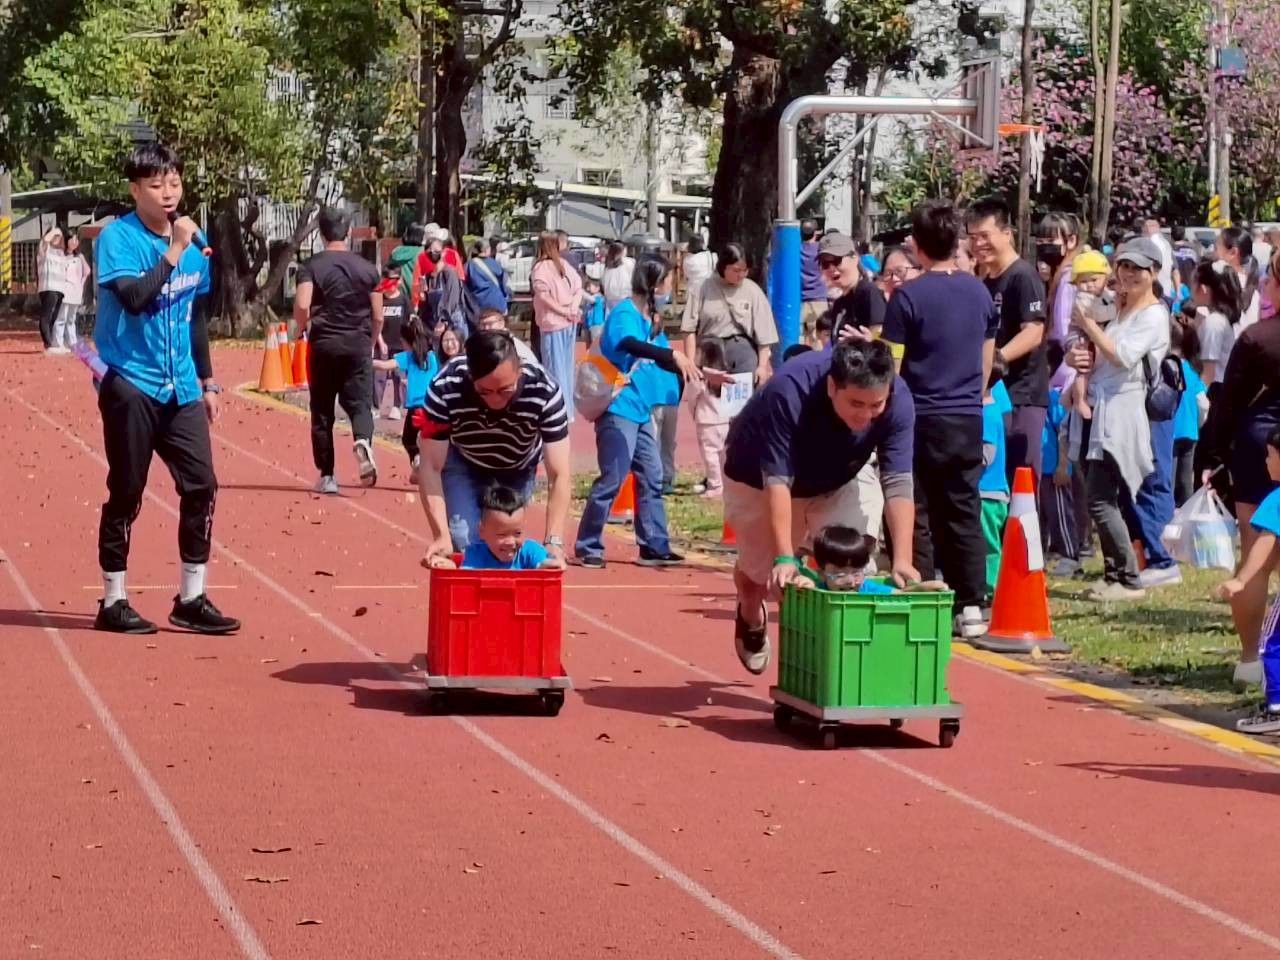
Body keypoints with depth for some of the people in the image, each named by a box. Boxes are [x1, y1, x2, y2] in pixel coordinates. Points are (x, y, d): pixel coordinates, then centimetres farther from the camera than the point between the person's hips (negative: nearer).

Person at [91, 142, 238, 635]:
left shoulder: (193, 241, 9)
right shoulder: (118, 238, -10)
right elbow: (134, 297, -26)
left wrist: (207, 381, 20)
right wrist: (174, 253, -23)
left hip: (181, 389, 6)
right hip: (131, 386, -6)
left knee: (201, 486, 0)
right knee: (126, 494, 0)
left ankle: (191, 600, 10)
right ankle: (113, 603, 10)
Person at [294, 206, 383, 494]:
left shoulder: (311, 267, -3)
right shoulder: (367, 268, 4)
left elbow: (302, 305, -17)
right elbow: (378, 316, 6)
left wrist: (302, 328, 3)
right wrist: (370, 343, 22)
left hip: (323, 343, -1)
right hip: (358, 344, 1)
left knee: (322, 411, 8)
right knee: (359, 403, 4)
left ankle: (327, 476, 10)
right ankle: (363, 441, -29)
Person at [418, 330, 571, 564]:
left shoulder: (544, 391, -37)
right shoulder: (444, 388, -38)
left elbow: (559, 475, -35)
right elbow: (431, 467, -31)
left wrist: (554, 542, -45)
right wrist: (442, 536, -40)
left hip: (518, 467, 1)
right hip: (464, 462, -1)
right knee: (463, 545, -17)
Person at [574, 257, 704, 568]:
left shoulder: (651, 319, 13)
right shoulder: (625, 313, -14)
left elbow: (663, 360, 23)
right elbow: (628, 343, -35)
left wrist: (699, 373, 15)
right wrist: (674, 355, -43)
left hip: (640, 411, 10)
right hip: (619, 409, -10)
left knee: (652, 478, 11)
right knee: (612, 478, -8)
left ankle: (655, 547, 17)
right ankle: (587, 547, 1)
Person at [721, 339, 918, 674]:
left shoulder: (898, 400, -33)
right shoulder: (789, 391, -43)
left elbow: (898, 483, -35)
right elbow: (777, 482, -44)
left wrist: (902, 560, -46)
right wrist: (784, 557, -52)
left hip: (834, 483, 2)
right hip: (757, 479, -2)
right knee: (760, 568, 11)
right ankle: (751, 618, 46)